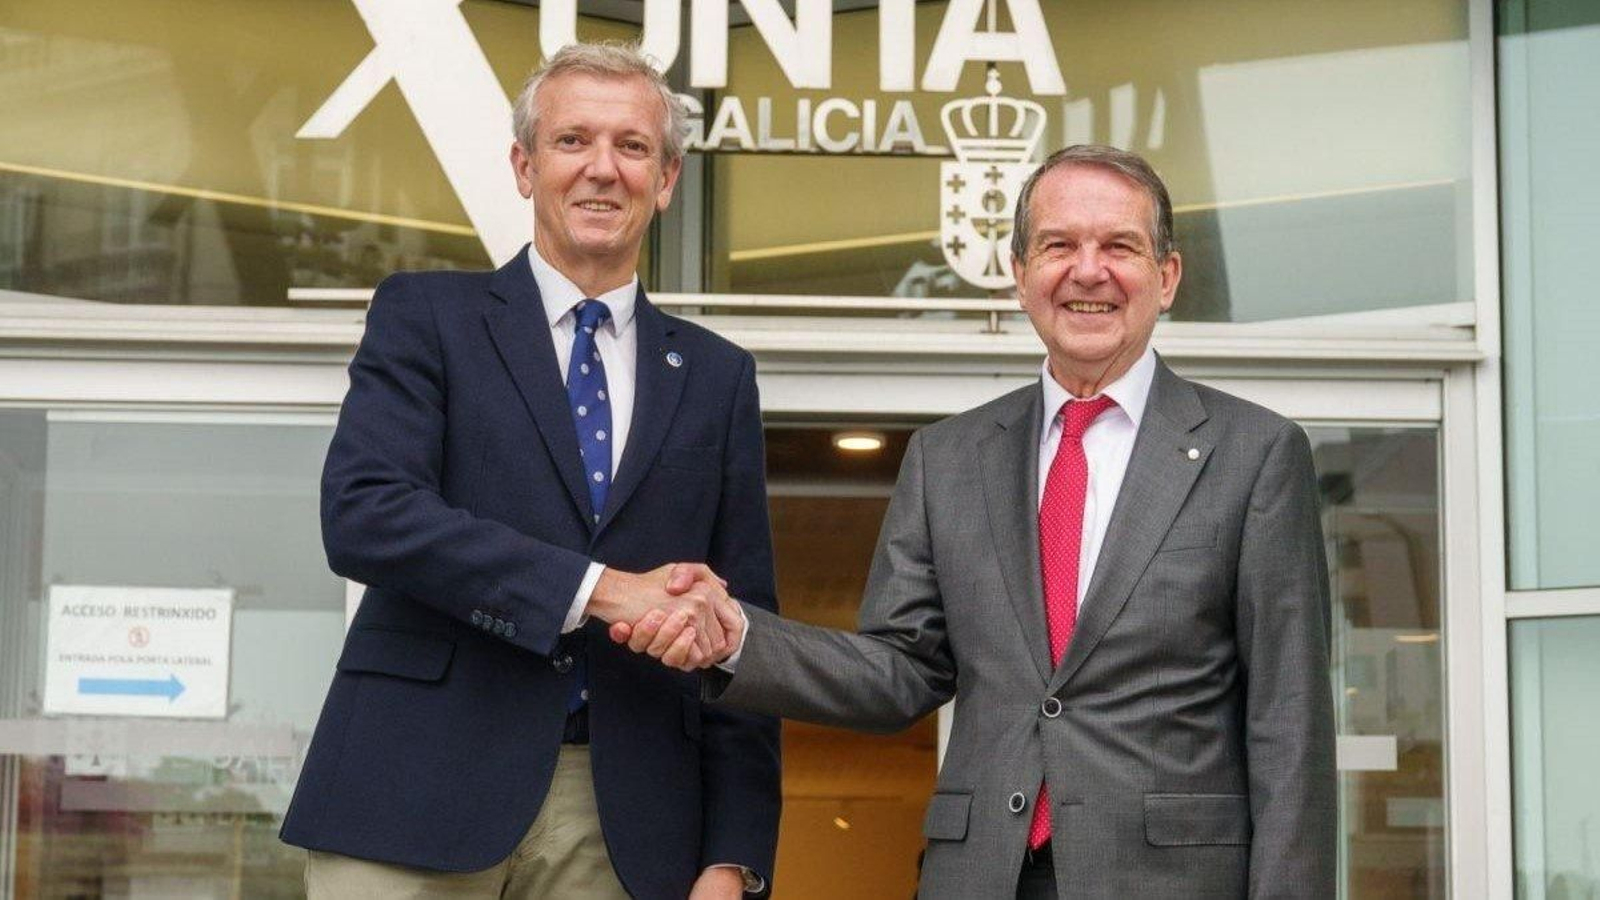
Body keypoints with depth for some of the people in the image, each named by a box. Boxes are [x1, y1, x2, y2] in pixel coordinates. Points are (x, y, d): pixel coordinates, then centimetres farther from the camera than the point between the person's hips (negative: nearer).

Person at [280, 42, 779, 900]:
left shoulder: (717, 376, 13)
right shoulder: (425, 314, 6)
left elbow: (737, 632, 11)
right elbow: (362, 513, -11)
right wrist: (599, 589, -17)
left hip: (624, 824, 3)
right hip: (421, 796, -2)